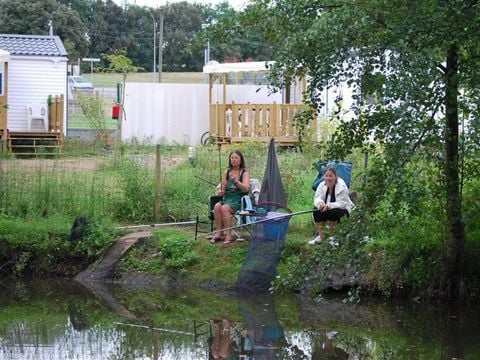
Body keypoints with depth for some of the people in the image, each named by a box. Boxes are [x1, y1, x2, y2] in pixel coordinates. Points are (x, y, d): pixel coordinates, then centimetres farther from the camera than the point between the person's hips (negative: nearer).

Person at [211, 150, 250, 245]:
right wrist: (220, 191, -6)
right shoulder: (226, 172, 14)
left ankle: (228, 235, -28)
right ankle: (219, 233, -25)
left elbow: (246, 188, -14)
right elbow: (222, 188, 18)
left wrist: (236, 181, -29)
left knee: (224, 208, -32)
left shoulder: (244, 173, 2)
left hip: (239, 200, -4)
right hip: (227, 198, 4)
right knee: (217, 207, -28)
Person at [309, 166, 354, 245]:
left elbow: (341, 203, -27)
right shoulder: (322, 185, -6)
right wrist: (320, 203, -34)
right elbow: (317, 198, -8)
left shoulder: (341, 187, -22)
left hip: (343, 210, -5)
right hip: (326, 209, 5)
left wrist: (328, 206, -42)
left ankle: (332, 237, -17)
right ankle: (319, 236, -13)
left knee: (333, 212, -35)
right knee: (316, 211, -23)